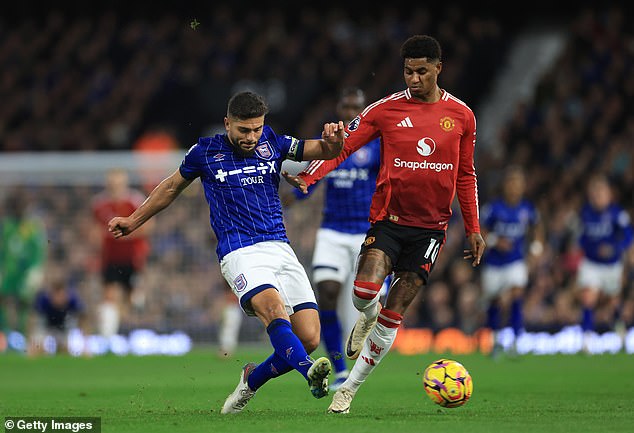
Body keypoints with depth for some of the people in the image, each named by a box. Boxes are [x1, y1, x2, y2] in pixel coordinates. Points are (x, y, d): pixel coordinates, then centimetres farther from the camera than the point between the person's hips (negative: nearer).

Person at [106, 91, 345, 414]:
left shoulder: (271, 143, 11)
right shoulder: (205, 151, 6)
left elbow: (326, 152, 15)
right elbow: (172, 187, 23)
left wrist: (333, 140, -10)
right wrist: (134, 220, 30)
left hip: (280, 249, 4)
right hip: (239, 252, -4)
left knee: (309, 338, -8)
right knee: (273, 308, -34)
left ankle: (252, 379, 15)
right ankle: (311, 373, -53)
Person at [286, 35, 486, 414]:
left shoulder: (461, 116, 5)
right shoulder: (386, 109, -1)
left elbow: (466, 175, 15)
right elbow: (343, 145, -3)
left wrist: (473, 228, 13)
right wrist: (309, 176, -21)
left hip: (431, 226, 1)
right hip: (388, 218, -1)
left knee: (394, 311, -4)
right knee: (365, 290, -24)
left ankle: (350, 389, 8)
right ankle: (367, 318, 15)